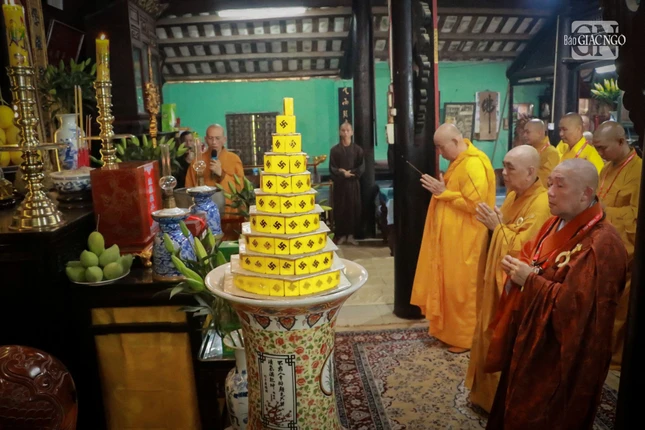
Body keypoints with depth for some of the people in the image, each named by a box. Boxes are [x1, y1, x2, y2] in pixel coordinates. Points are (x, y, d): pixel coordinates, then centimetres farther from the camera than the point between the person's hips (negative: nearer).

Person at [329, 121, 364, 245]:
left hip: (353, 183, 1)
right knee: (340, 209, 2)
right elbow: (332, 168, -4)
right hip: (339, 183, -1)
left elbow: (362, 167, -3)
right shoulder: (334, 149, 1)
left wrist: (350, 173, -16)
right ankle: (341, 235, 12)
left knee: (353, 208, 2)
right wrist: (343, 174, -18)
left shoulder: (358, 149, 3)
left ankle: (351, 235, 13)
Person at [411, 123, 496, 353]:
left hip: (464, 241, -10)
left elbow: (474, 203, -25)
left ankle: (465, 338, 16)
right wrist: (441, 188, 6)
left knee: (461, 288, 1)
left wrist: (444, 193, -19)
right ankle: (450, 329, 31)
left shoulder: (474, 164, -20)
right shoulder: (459, 161, 12)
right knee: (450, 285, 17)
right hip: (452, 236, 10)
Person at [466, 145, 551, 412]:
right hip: (497, 281, 9)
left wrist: (498, 227, -22)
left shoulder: (542, 203, -22)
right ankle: (487, 393, 39)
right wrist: (493, 222, -2)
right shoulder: (513, 195, 7)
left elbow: (524, 250, -27)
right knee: (491, 339, 20)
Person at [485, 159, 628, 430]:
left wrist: (531, 281, -25)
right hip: (532, 341, 8)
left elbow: (580, 307, -28)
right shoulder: (555, 224, 4)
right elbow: (536, 268, 14)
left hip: (564, 355, -8)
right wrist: (518, 268, -8)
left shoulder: (601, 244, -23)